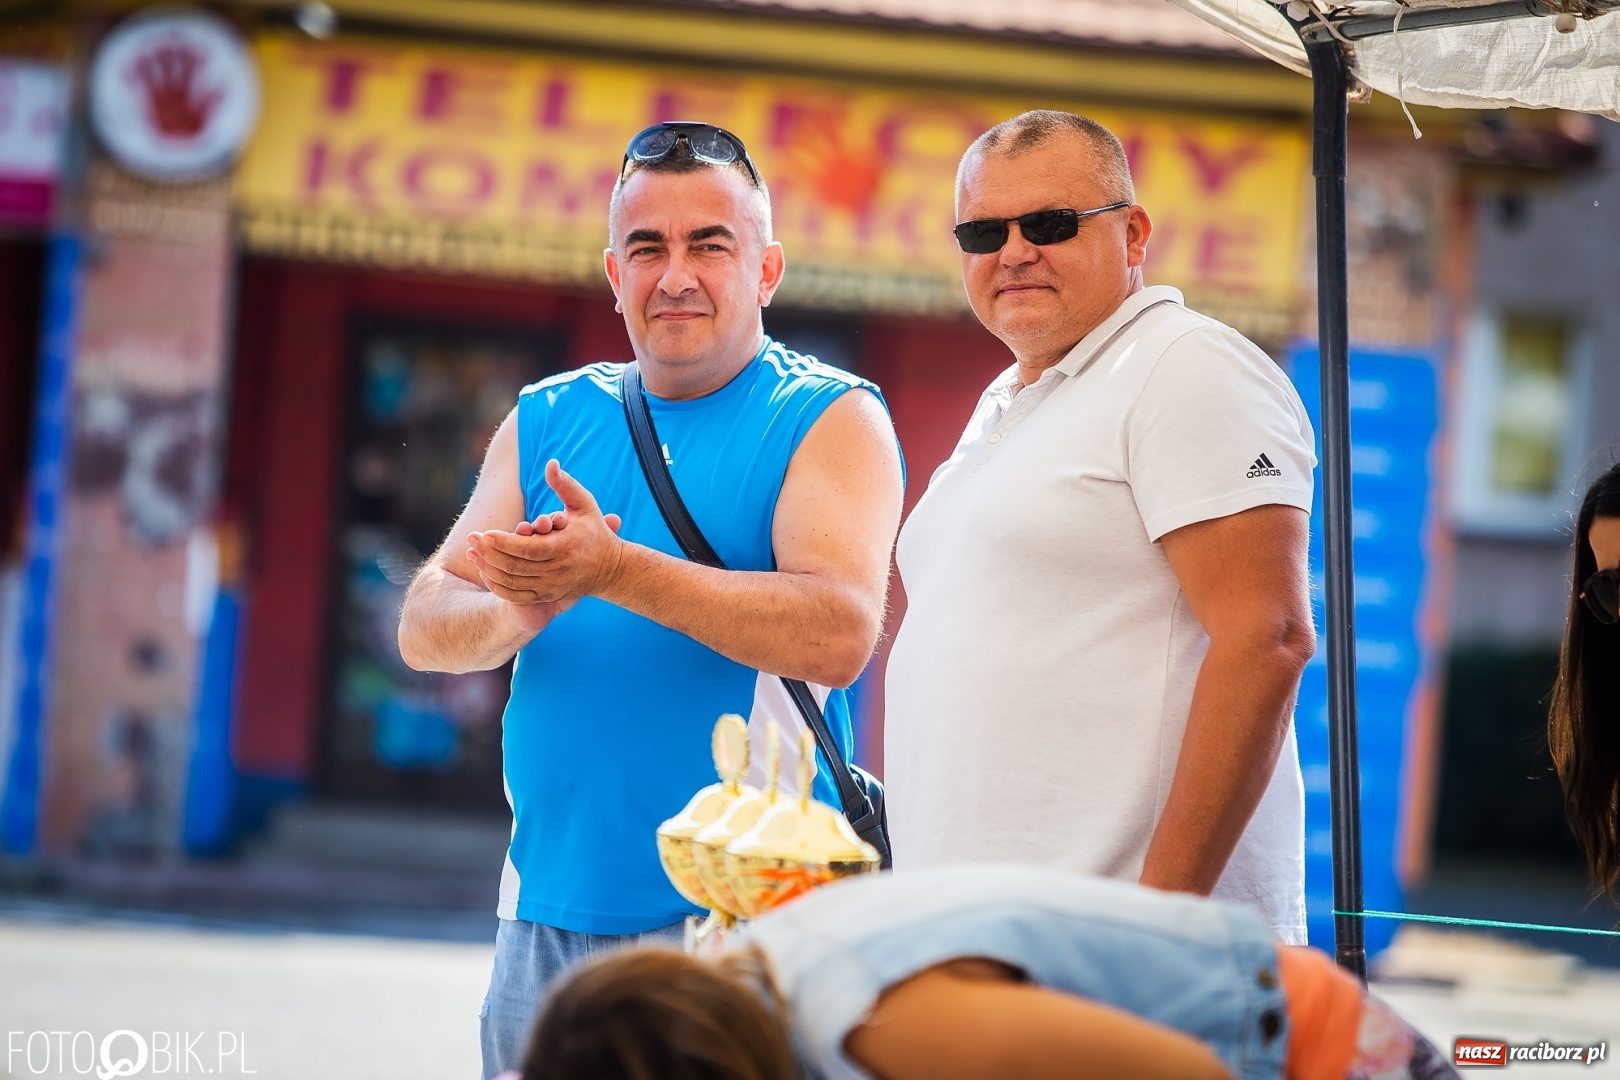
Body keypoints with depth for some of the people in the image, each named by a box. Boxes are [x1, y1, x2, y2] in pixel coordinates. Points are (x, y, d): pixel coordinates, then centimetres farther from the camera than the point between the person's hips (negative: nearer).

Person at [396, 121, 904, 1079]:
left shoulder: (830, 417, -1)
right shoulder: (549, 419, 13)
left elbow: (838, 635, -18)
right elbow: (424, 631, 5)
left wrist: (614, 570, -25)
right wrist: (519, 611, -18)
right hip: (548, 917, 5)